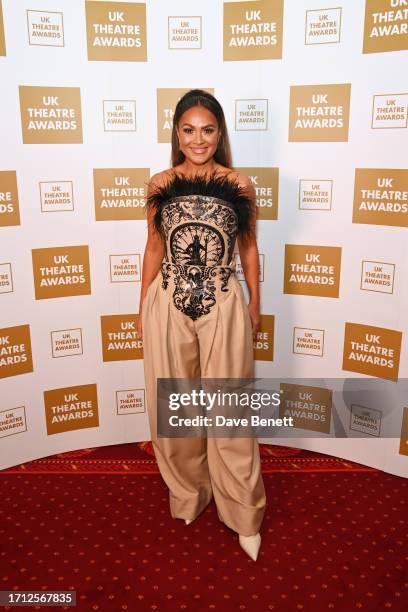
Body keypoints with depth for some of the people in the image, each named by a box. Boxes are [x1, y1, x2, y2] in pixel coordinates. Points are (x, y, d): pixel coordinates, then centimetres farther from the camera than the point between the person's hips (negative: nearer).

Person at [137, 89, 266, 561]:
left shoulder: (239, 185, 0)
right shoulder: (159, 184, 2)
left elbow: (248, 247, 8)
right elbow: (154, 248, 9)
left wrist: (255, 304, 11)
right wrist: (142, 309, 10)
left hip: (224, 306, -1)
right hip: (169, 306, 2)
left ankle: (243, 514, 23)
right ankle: (187, 492, 37)